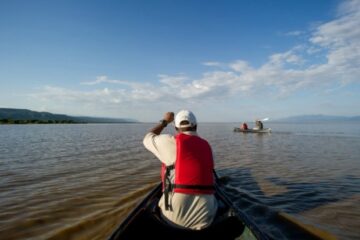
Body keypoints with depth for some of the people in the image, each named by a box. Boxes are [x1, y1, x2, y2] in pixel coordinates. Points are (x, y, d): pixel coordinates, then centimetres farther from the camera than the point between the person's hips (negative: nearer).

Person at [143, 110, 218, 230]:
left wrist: (164, 121, 24)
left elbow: (147, 139, 13)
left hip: (175, 216, -3)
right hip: (204, 218, 3)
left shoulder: (171, 141, -7)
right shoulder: (206, 145, 7)